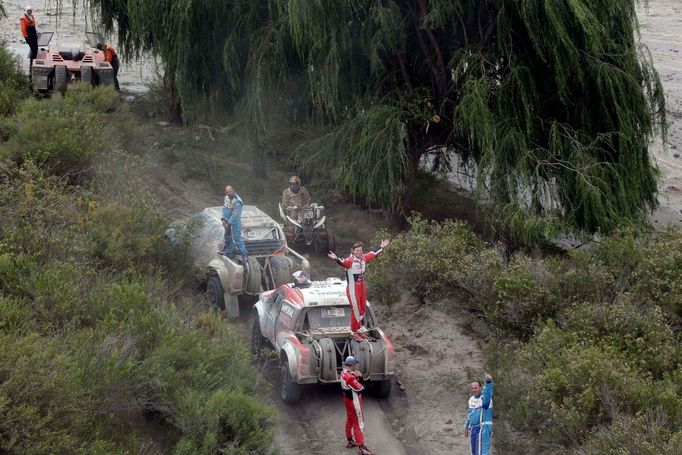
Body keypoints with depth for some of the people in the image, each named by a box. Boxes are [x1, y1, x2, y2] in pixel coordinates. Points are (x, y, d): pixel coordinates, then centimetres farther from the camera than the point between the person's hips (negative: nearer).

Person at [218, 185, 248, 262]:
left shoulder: (237, 202, -27)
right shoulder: (227, 197, 0)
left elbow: (235, 215, -25)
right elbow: (224, 208, 9)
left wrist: (228, 223, -19)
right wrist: (223, 219, -1)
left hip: (235, 222, -8)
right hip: (228, 221, 8)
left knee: (237, 239, -8)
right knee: (227, 237, 24)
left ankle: (245, 256, -3)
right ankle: (227, 251, 44)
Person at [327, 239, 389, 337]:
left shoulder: (363, 258, 1)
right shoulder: (350, 260, -21)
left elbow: (373, 254, 18)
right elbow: (343, 262, -42)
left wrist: (382, 247, 28)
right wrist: (336, 259, -63)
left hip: (362, 288, 8)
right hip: (353, 290, -8)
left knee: (362, 310, 17)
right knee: (356, 311, -2)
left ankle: (357, 329, 32)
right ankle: (354, 333, 10)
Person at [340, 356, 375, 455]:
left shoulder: (344, 372, -2)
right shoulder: (350, 377, -32)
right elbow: (360, 389, -25)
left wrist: (359, 376, -16)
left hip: (347, 399, 10)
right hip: (354, 401, -10)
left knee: (350, 420, 24)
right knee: (359, 423, -3)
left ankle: (349, 441, 39)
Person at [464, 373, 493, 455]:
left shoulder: (484, 398, -14)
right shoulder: (472, 399, 13)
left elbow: (488, 393, -37)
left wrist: (488, 381, -56)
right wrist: (466, 426, 26)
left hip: (483, 428, -9)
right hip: (474, 428, 9)